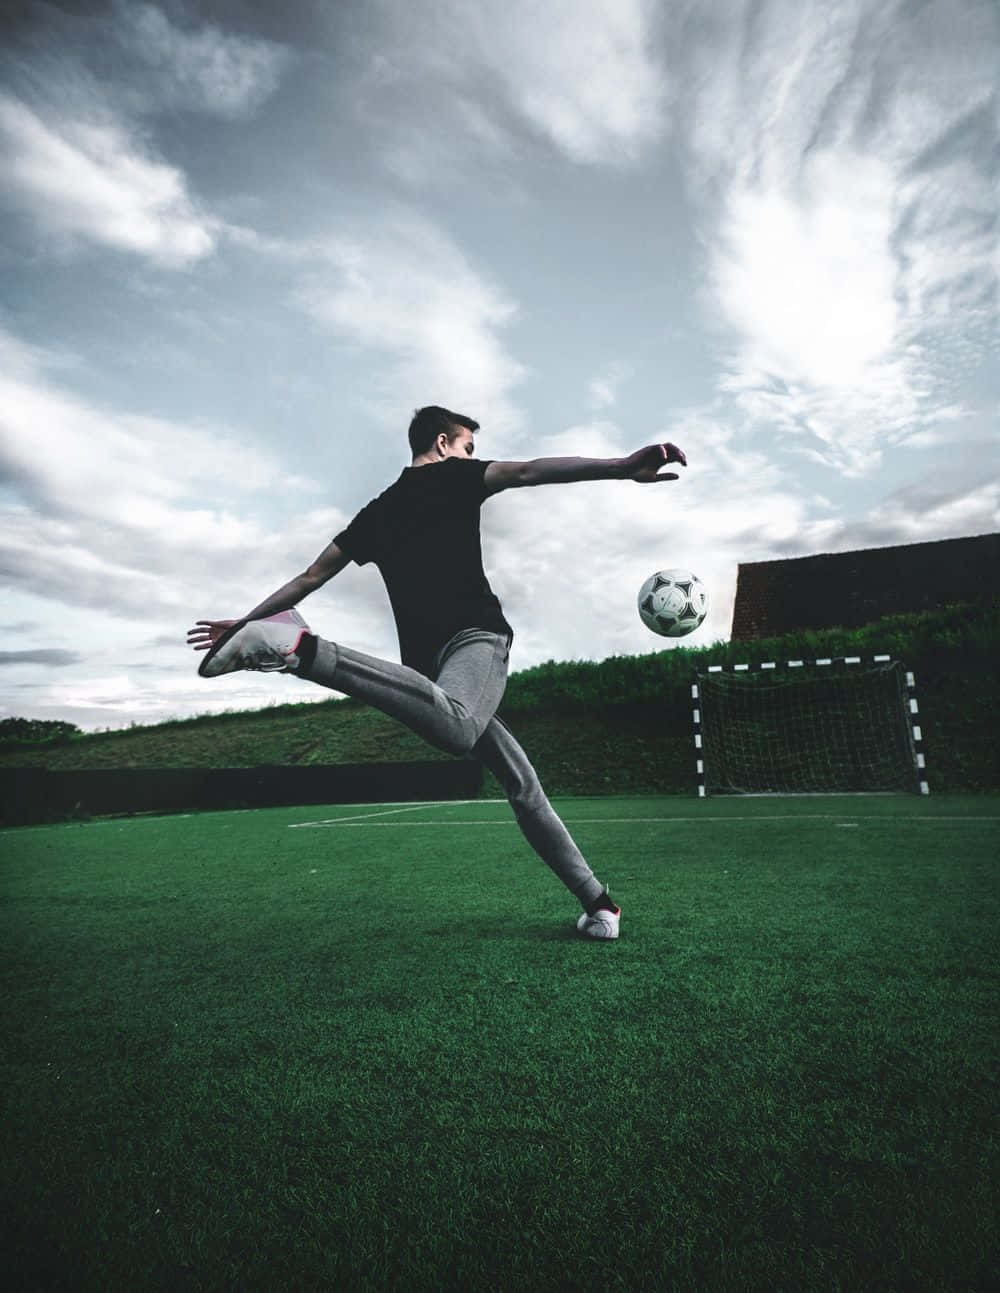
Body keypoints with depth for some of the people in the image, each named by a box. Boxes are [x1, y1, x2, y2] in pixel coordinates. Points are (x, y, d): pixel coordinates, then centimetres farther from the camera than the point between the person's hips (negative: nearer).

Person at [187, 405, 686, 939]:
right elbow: (528, 471, -3)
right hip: (475, 634, -7)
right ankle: (300, 648, -40)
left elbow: (308, 579, 30)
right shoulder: (452, 476, 16)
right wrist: (623, 466, -14)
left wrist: (245, 619, 42)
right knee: (455, 727, -39)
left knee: (522, 784, 11)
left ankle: (595, 901, 14)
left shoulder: (375, 513, 31)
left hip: (428, 655, 7)